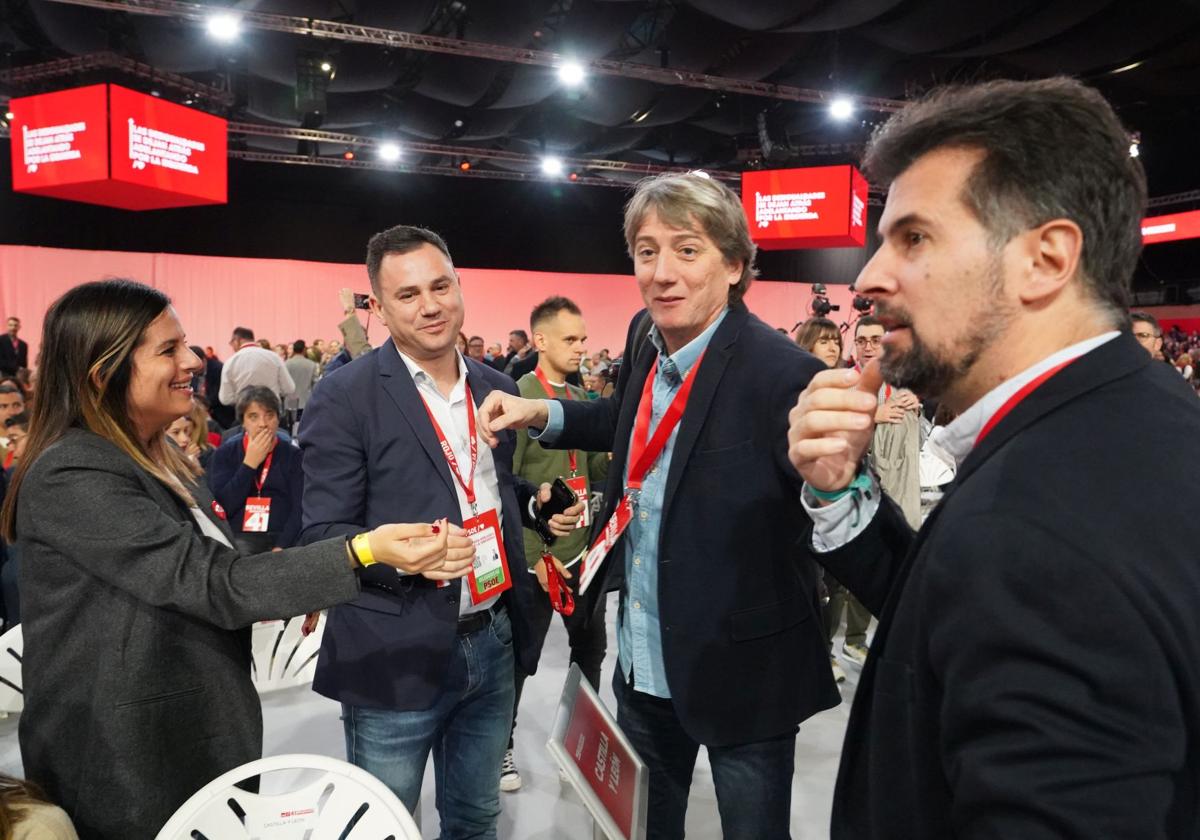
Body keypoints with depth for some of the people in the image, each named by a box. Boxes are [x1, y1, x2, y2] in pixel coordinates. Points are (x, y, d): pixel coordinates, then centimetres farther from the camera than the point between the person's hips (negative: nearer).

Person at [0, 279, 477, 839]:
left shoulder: (156, 458, 7)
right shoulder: (71, 477, -22)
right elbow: (208, 582, -28)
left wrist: (277, 588, 1)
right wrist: (364, 552, -37)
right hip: (129, 766, -8)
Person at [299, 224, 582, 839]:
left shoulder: (496, 388, 7)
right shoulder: (344, 397, -11)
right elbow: (323, 533, -12)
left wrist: (537, 503, -2)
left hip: (492, 644, 5)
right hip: (396, 657, -5)